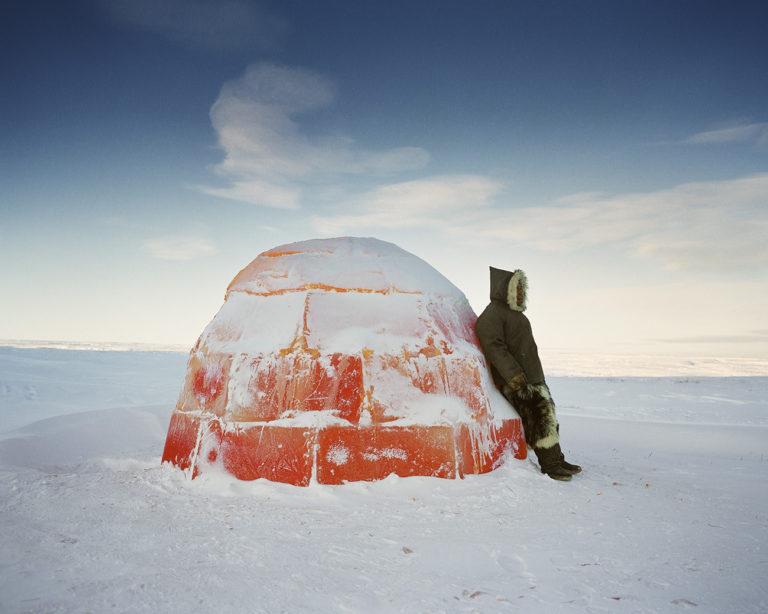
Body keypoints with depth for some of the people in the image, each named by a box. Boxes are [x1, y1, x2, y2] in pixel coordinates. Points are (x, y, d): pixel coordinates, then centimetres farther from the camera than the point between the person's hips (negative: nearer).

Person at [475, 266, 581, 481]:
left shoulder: (515, 313, 20)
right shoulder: (491, 316, -10)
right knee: (539, 417, -15)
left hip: (533, 377, 10)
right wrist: (515, 377, -27)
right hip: (515, 382, -10)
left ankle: (557, 461, 18)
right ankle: (549, 465, -8)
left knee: (549, 416, 9)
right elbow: (495, 348, -20)